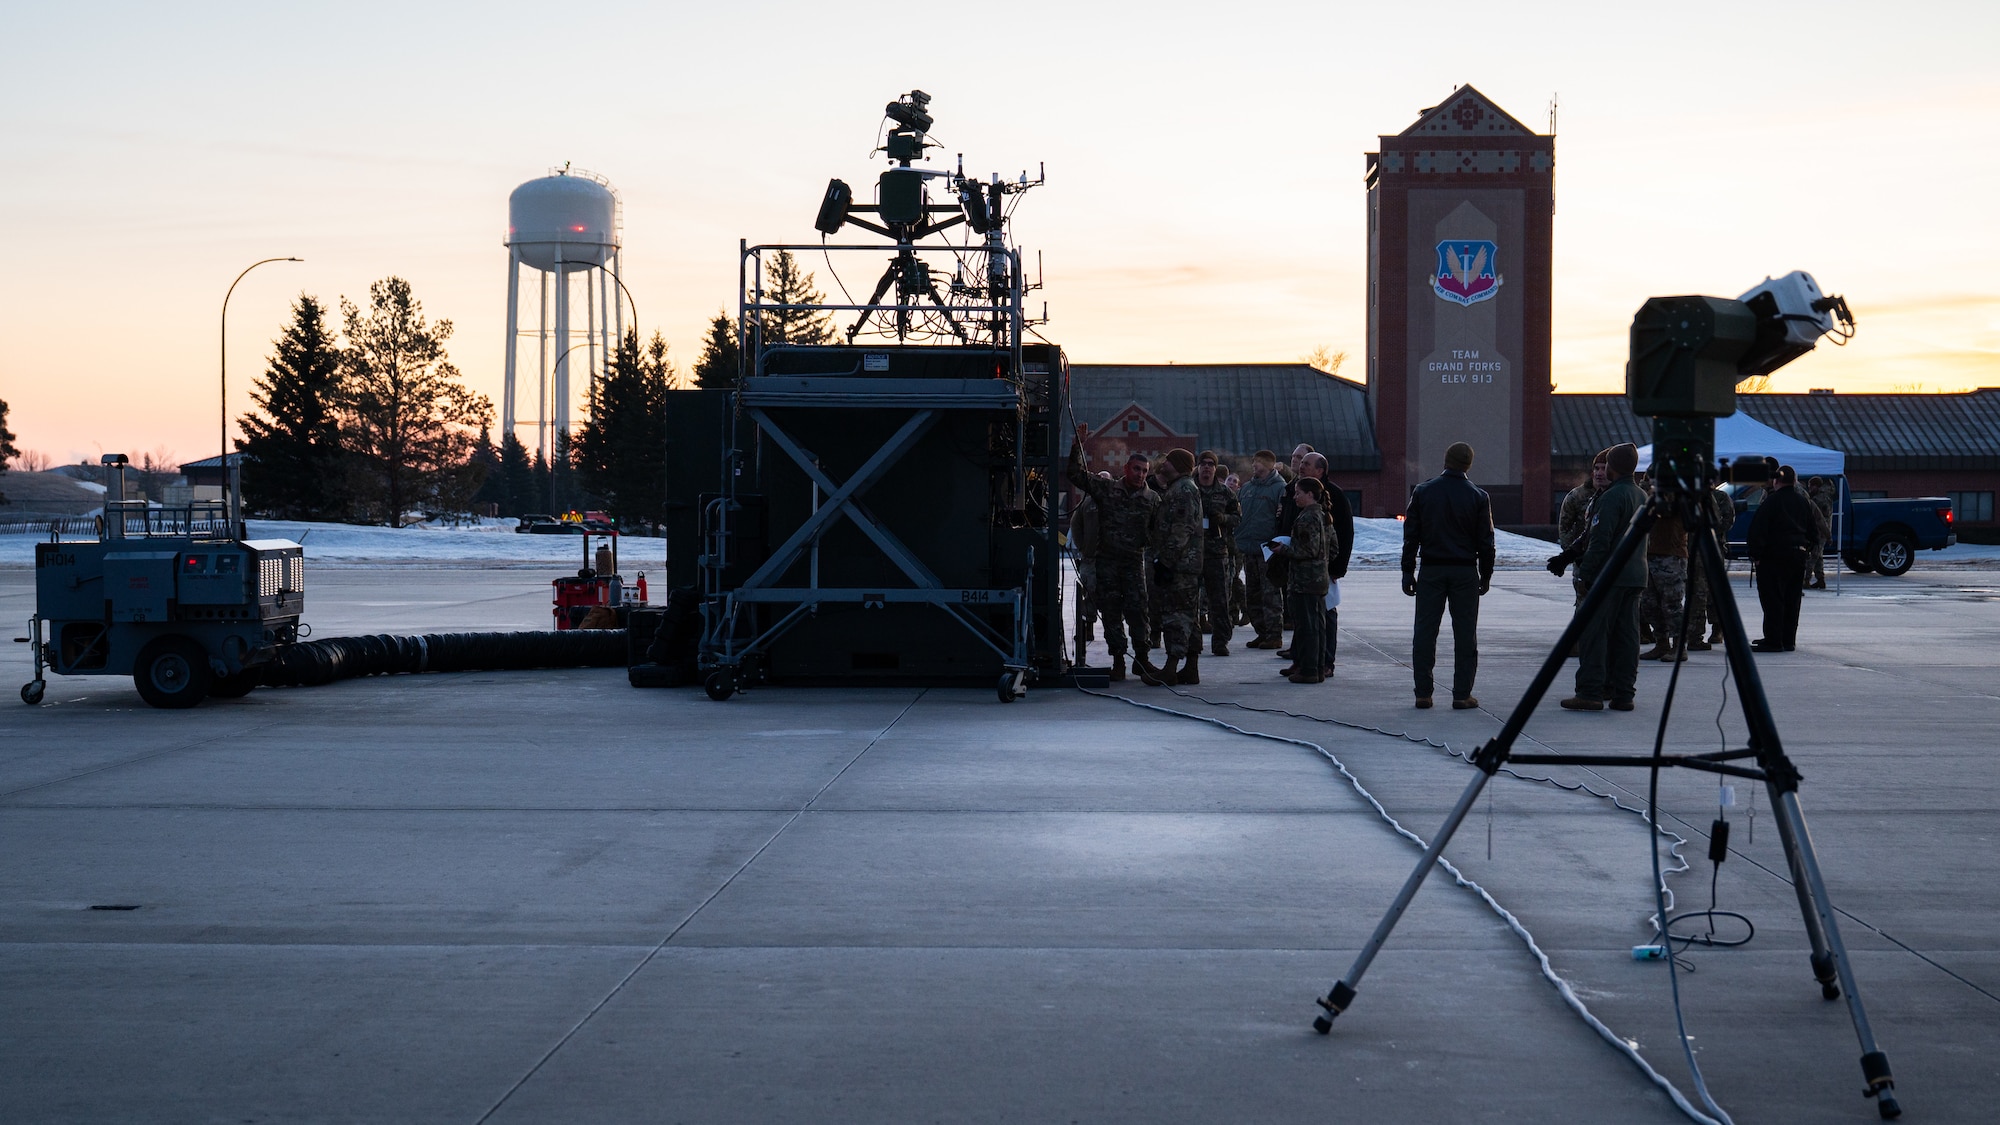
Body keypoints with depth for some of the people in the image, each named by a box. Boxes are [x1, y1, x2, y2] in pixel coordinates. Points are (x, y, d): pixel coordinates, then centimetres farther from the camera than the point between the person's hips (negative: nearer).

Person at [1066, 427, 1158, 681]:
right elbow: (1076, 475, 3)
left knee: (1137, 608, -5)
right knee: (1111, 610, 1)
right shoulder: (1106, 489, 6)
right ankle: (1118, 658, 7)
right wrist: (1078, 445, -5)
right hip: (1107, 559, 0)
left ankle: (1141, 656, 6)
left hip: (1134, 560, 0)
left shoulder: (1152, 498, 8)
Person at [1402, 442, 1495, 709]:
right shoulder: (1477, 497, -3)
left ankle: (1423, 693, 5)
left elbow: (1410, 535, 0)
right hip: (1465, 571, -1)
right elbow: (1485, 541, -1)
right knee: (1465, 634, 5)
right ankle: (1462, 694, 3)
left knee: (1425, 632, 5)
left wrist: (1408, 572, 5)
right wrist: (1486, 575, 9)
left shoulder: (1422, 492, 0)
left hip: (1431, 571, 1)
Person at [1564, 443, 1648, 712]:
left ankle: (1590, 692, -9)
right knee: (1626, 635, 9)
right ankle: (1623, 693, 10)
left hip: (1609, 575, -9)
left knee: (1595, 632, -6)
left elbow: (1600, 540, -18)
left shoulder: (1612, 497, -14)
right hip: (1635, 575, 9)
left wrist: (1587, 572, -12)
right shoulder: (1642, 497, 14)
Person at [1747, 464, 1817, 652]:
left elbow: (1757, 529, -14)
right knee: (1791, 600, 11)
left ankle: (1773, 640, -9)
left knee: (1772, 599, -6)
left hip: (1774, 555, -7)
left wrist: (1756, 554, -9)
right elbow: (1814, 532, 17)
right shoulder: (1804, 503, 12)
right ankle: (1788, 640, 14)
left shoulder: (1772, 501, -9)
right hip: (1798, 555, 7)